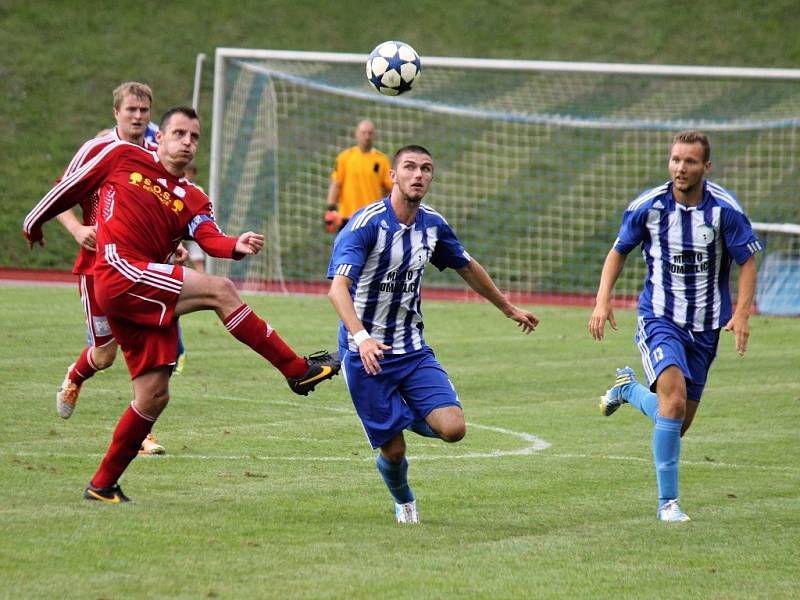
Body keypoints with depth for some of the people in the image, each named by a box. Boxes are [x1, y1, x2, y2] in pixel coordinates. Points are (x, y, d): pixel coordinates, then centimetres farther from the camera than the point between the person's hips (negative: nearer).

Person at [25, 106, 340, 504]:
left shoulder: (193, 200, 16)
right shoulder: (121, 157, 6)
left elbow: (210, 240, -3)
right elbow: (71, 187, 17)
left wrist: (237, 246, -24)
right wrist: (35, 222, 25)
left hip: (150, 300, 7)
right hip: (121, 274, -7)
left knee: (154, 395, 4)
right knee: (219, 290, -19)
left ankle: (103, 485, 16)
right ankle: (297, 370, -16)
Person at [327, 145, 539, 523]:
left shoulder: (432, 225, 2)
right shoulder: (367, 224, -17)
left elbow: (467, 267, 22)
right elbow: (338, 287, -28)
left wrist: (509, 309, 30)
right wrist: (362, 338, -43)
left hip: (413, 350, 5)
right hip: (366, 354, -5)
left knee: (453, 428, -13)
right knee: (393, 449, -3)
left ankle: (407, 416, 22)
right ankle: (403, 501, 32)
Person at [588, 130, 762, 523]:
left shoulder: (725, 209, -10)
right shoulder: (647, 206, -7)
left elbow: (748, 262, -1)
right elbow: (619, 251, 8)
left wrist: (741, 314, -14)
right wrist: (602, 301, -5)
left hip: (705, 327, 2)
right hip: (659, 318, -2)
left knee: (678, 424, 9)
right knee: (674, 397, -26)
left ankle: (628, 388, 41)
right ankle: (668, 502, -16)